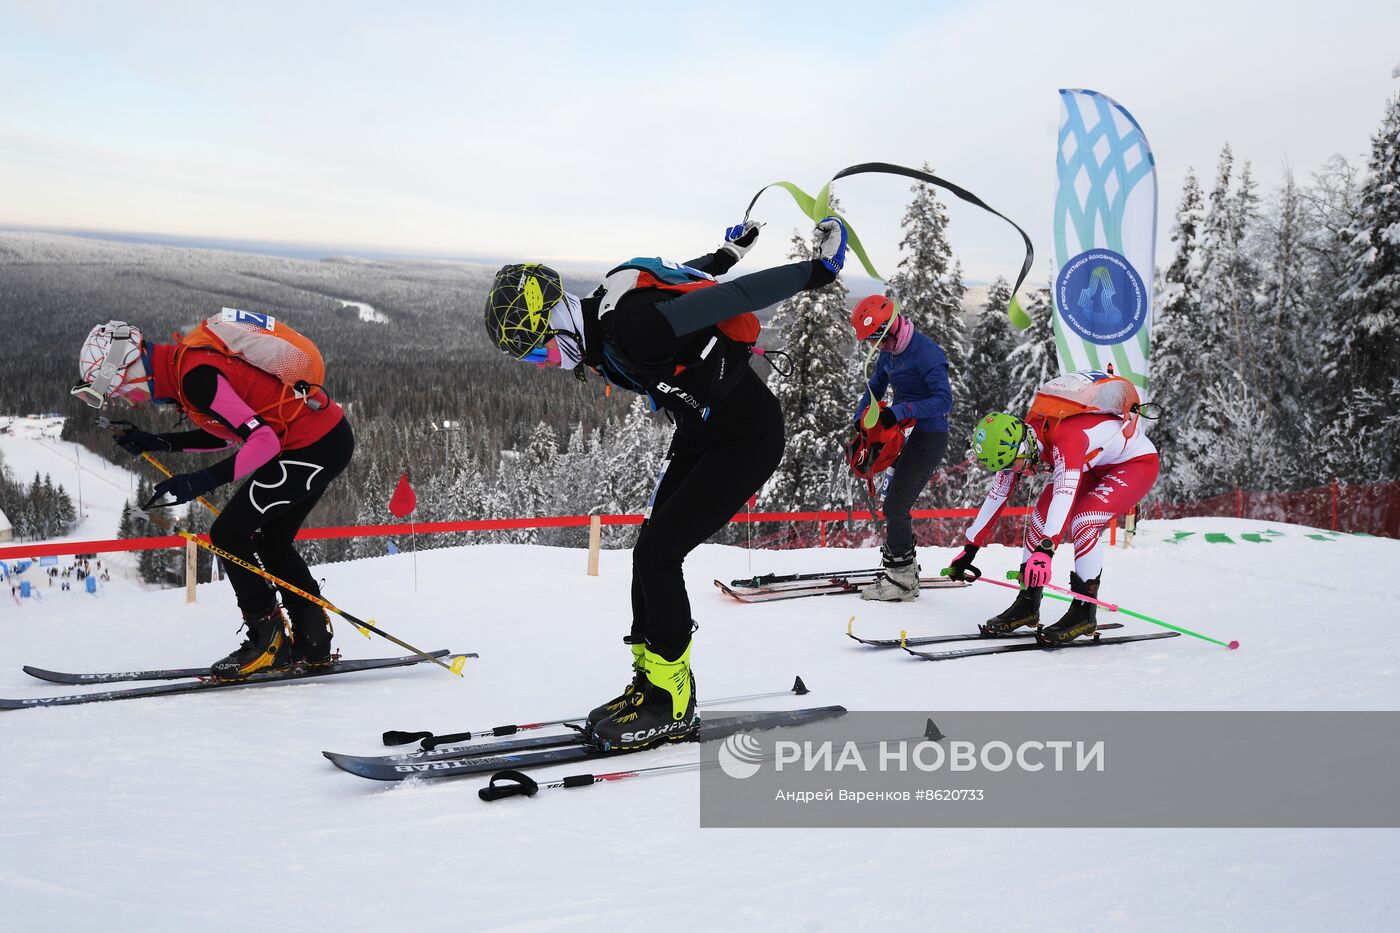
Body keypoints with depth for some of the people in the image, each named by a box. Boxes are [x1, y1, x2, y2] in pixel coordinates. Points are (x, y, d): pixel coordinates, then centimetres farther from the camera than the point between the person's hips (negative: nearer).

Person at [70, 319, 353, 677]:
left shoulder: (196, 376, -20)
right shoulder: (183, 361, 10)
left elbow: (264, 440, -24)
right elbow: (229, 429, 22)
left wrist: (201, 481, -28)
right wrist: (158, 443, 16)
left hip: (314, 446, -10)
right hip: (330, 434, 10)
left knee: (227, 534, -4)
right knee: (270, 540, 19)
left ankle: (269, 640, 4)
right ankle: (314, 642, 24)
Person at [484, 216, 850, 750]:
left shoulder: (629, 326, -33)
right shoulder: (598, 331, -2)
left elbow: (731, 297, -27)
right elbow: (675, 282, 15)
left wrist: (817, 271, -20)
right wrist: (726, 253, 30)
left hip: (749, 439, -9)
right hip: (698, 435, 9)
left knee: (656, 554, -13)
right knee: (651, 553, 5)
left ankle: (671, 706, -3)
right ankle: (650, 682, 16)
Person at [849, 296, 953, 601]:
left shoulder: (925, 352, -20)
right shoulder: (888, 353, 7)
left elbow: (944, 401, -25)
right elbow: (874, 389, 22)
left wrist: (900, 411, -30)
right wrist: (860, 424, 7)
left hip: (930, 439, -9)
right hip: (907, 435, 9)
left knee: (895, 506, -11)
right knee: (896, 503, 13)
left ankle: (901, 580, -3)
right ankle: (900, 567, 24)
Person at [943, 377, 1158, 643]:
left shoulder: (1065, 437, -38)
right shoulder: (1016, 440, -13)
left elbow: (1065, 491, -50)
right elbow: (996, 495, -5)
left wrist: (1046, 549, -60)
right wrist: (969, 549, -5)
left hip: (1138, 461, -8)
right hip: (1094, 466, 8)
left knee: (1084, 522, -27)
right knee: (1041, 517, -6)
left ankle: (1084, 612, -16)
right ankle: (1027, 604, 4)